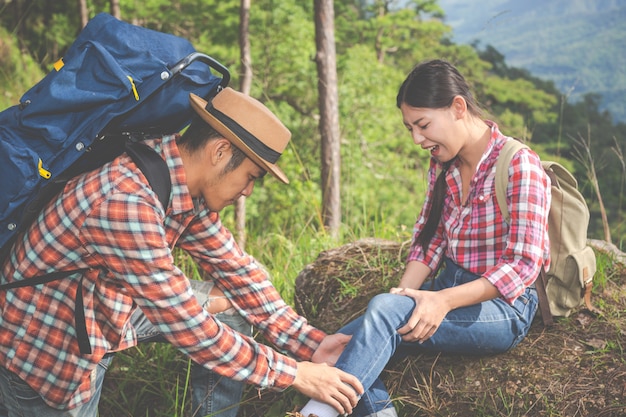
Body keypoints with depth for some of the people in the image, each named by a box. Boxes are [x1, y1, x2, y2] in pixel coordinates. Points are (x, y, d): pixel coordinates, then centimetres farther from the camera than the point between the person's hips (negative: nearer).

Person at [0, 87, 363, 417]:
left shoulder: (188, 185, -8)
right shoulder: (125, 201, -35)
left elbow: (235, 267, 2)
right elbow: (187, 327, -31)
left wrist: (310, 343, -4)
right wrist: (293, 374, -24)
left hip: (107, 308, 8)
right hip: (44, 348, -8)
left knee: (233, 311, 4)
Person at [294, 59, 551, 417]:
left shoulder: (519, 166, -13)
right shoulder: (443, 166, 10)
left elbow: (522, 265, -18)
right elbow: (428, 240, 9)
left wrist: (443, 301, -27)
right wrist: (405, 294, -11)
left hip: (502, 307, -7)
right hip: (449, 289, 7)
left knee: (385, 309, -33)